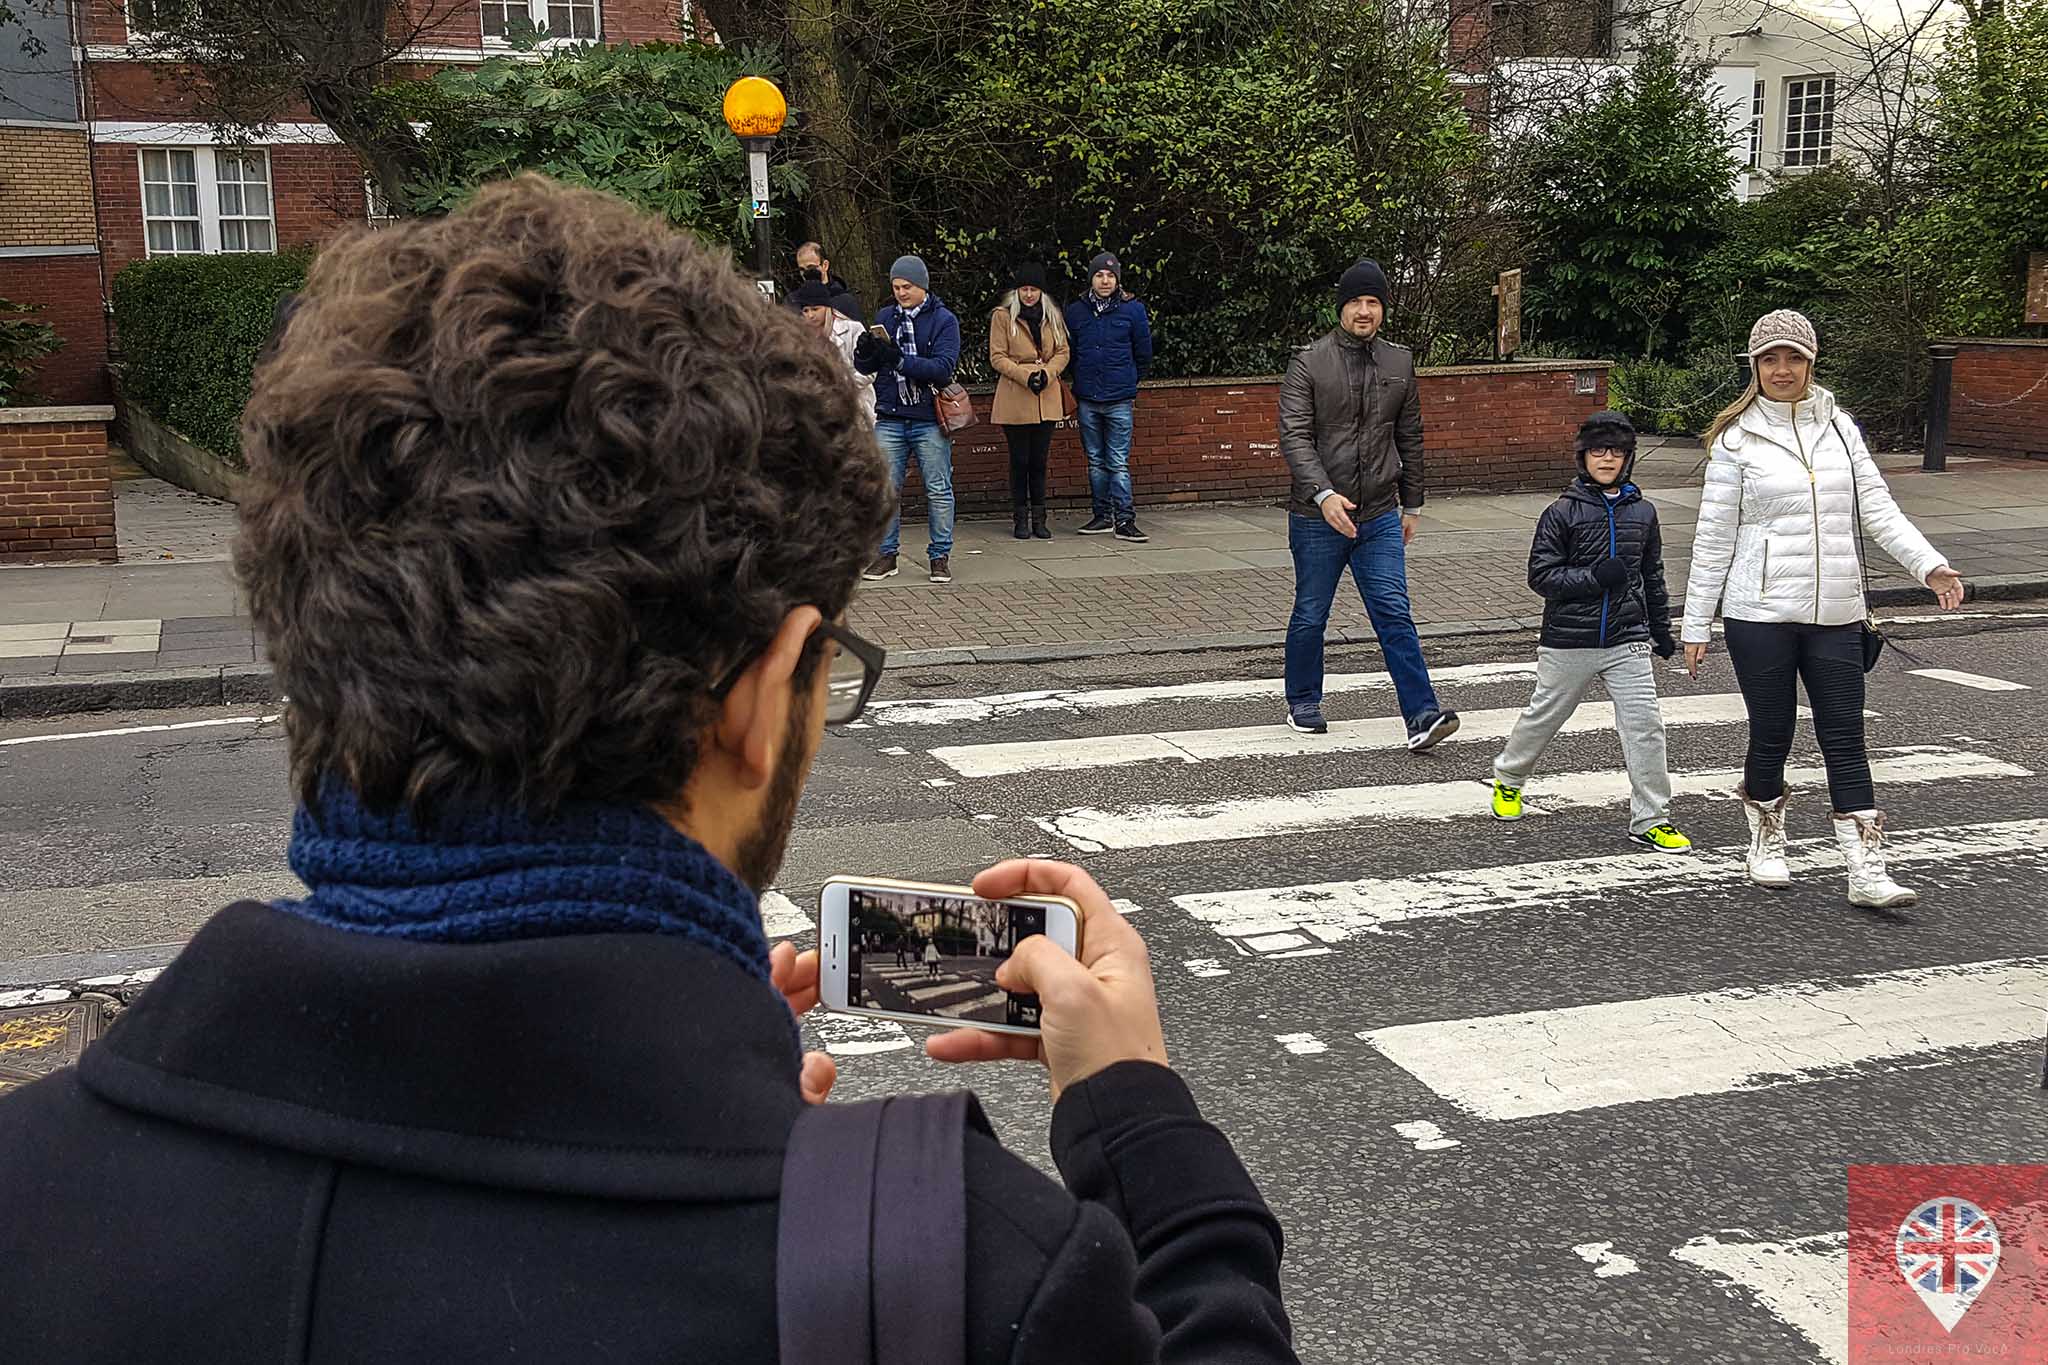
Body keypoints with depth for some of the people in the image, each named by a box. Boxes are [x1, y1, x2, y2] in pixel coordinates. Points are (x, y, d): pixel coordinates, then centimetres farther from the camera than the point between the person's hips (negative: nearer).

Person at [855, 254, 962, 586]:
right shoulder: (885, 317, 10)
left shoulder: (943, 319, -1)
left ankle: (940, 555, 12)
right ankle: (885, 554, 13)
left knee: (938, 490, 2)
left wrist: (900, 361, -24)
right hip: (890, 418, 3)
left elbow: (943, 368, -15)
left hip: (929, 420, -3)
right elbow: (864, 367, 9)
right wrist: (865, 353, -15)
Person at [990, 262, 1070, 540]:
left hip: (1047, 399, 3)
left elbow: (1063, 352, 10)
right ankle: (1020, 519, 9)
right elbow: (997, 358, -5)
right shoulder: (1002, 317, -1)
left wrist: (1047, 373, -9)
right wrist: (1026, 376, -16)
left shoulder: (1052, 317, 11)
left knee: (1039, 460, 6)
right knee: (1019, 460, 1)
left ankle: (1039, 519, 13)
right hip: (1015, 400, -3)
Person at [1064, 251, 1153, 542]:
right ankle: (1102, 515, 17)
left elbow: (1144, 354, 9)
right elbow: (1068, 352, 16)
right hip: (1087, 400, 3)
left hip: (1120, 401, -3)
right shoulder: (1075, 311, 5)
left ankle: (1124, 520, -6)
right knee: (1096, 461, 10)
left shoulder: (1133, 310, 0)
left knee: (1118, 463, -6)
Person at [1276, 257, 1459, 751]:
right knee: (1310, 616, 11)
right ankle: (1302, 703, 29)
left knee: (1394, 614, -5)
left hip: (1380, 516, 2)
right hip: (1317, 517, -2)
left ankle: (1422, 715, -9)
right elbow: (1294, 435, -14)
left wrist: (1411, 505, 17)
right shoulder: (1309, 362, -5)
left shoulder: (1399, 363, 9)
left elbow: (1410, 439, 17)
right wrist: (1324, 494, -27)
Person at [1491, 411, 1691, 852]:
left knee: (1645, 725, -6)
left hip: (1628, 640, 2)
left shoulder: (1642, 512, 6)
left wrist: (1662, 629, 21)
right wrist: (1594, 578, -19)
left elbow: (1653, 576, 17)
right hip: (1568, 642, -2)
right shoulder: (1562, 513, -6)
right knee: (1544, 716, 13)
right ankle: (1507, 779, 38)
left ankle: (1651, 820, 1)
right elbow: (1540, 575, -9)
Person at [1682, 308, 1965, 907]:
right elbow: (1713, 537, -1)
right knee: (1772, 734, 6)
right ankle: (1766, 842, 29)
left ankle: (1867, 871, 1)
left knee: (1845, 738, 1)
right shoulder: (1737, 438, -2)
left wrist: (1931, 565, -8)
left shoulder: (1838, 426, 8)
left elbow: (1878, 509, 6)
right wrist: (1696, 624, -1)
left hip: (1835, 612, 3)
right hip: (1761, 613, -3)